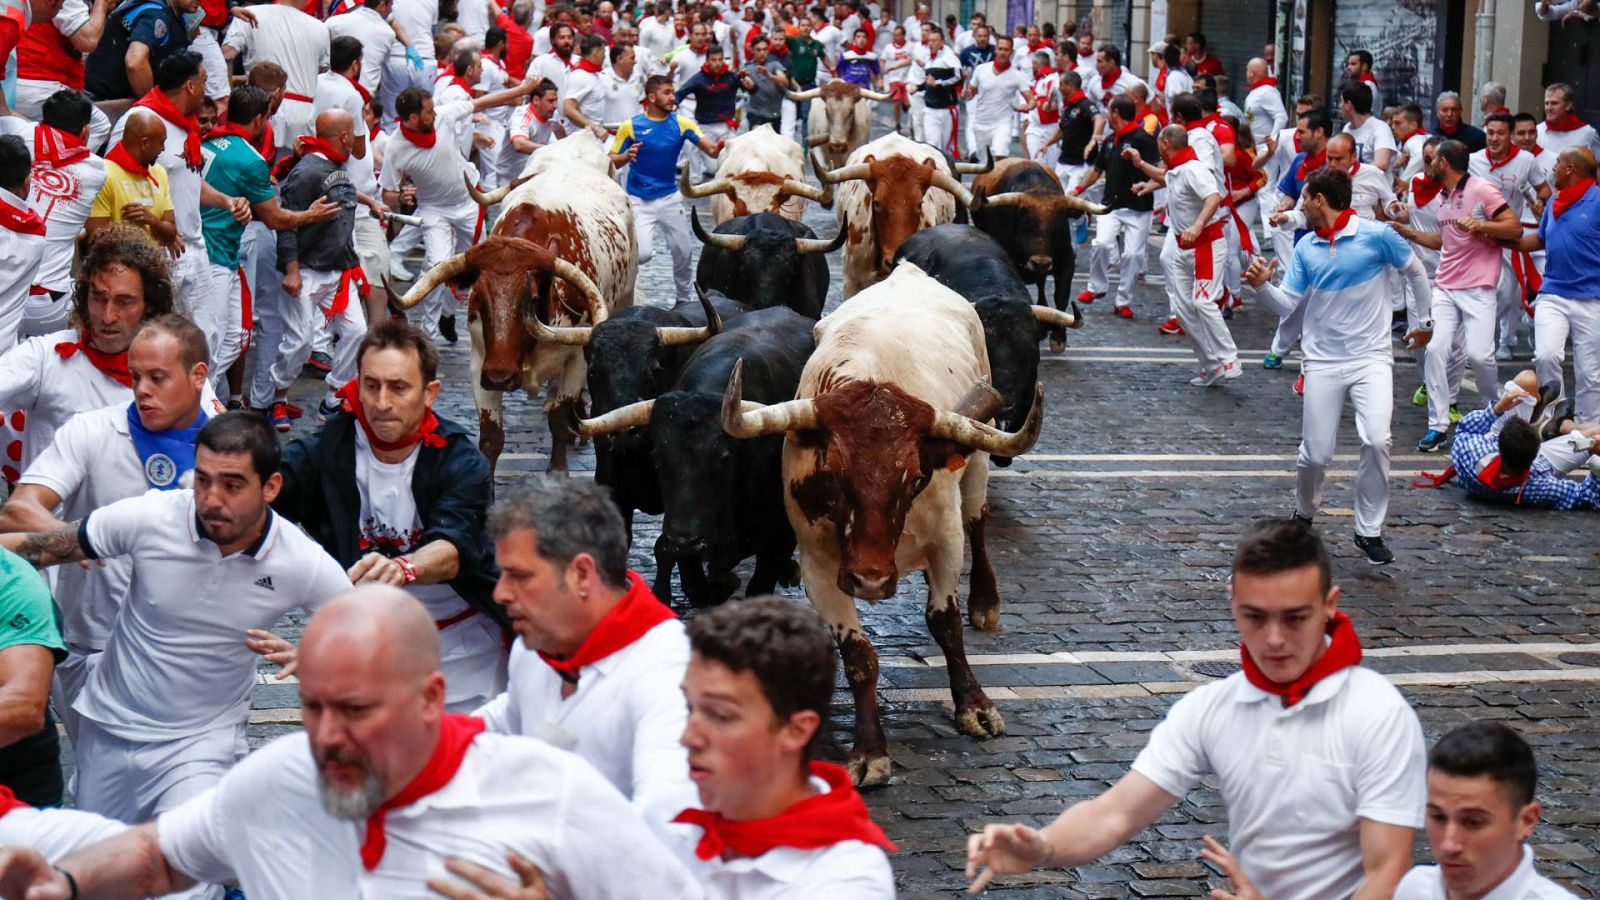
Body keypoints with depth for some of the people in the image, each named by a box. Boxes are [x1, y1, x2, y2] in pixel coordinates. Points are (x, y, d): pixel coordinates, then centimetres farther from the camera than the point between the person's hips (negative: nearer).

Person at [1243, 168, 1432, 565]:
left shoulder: (1376, 235, -7)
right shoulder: (1306, 248, 5)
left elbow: (1416, 272, 8)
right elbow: (1289, 305, 4)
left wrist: (1421, 322, 15)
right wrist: (1263, 286, -15)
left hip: (1371, 358, -3)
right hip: (1322, 362, 3)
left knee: (1376, 440, -20)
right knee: (1315, 454, 1)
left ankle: (1369, 531, -4)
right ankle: (1305, 514, 31)